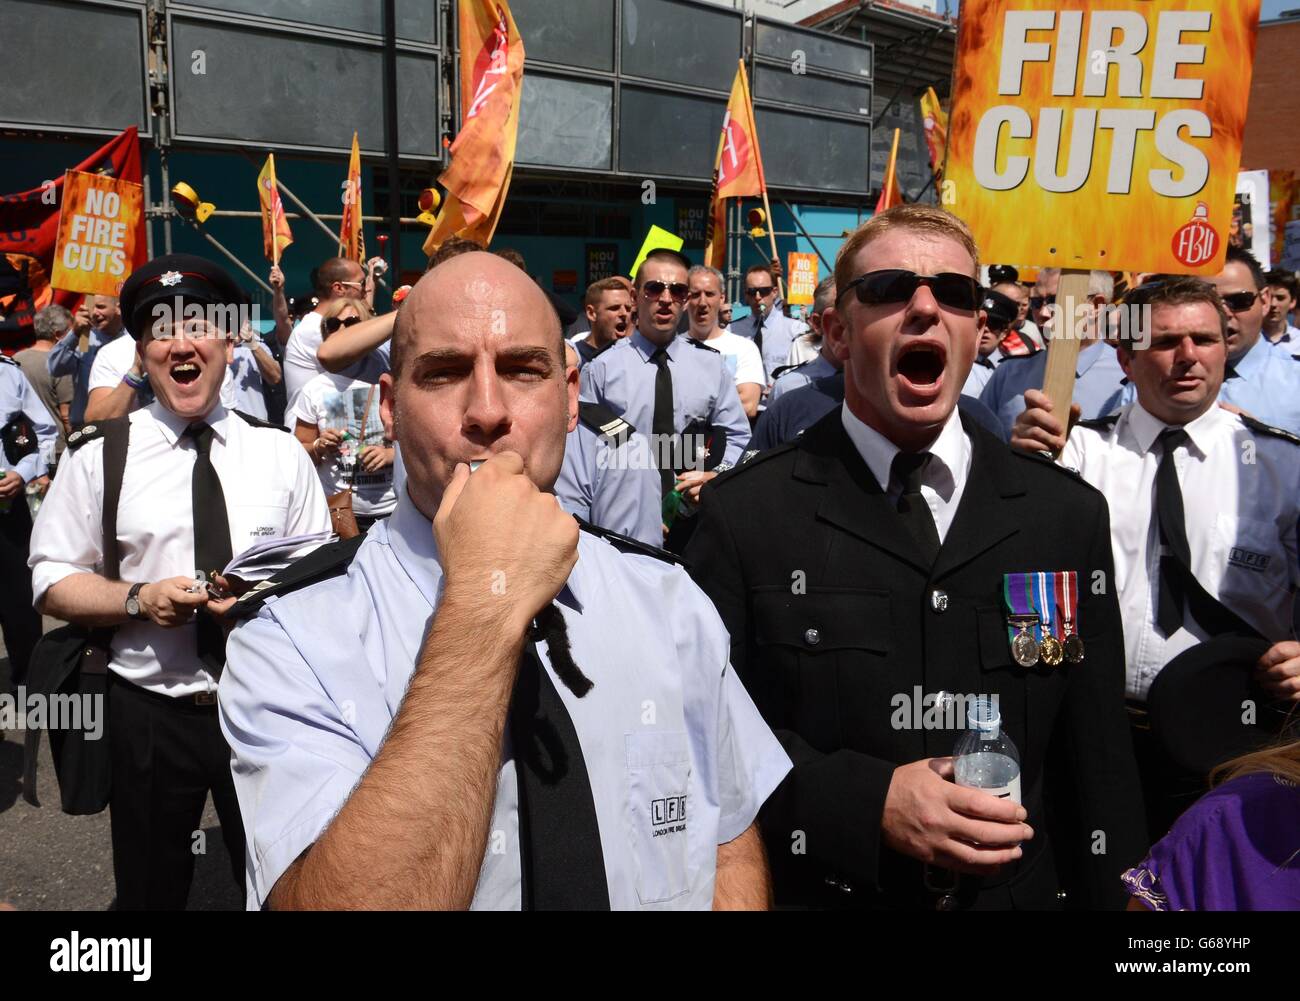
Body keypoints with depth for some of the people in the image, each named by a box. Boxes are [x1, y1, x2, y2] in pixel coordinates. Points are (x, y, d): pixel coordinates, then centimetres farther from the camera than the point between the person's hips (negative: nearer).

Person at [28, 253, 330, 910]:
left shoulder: (281, 452, 2)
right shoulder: (99, 456, -2)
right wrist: (139, 599, -16)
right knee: (149, 891, 17)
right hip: (149, 713, 0)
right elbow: (51, 582, 1)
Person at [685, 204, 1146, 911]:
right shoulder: (745, 513, -10)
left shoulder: (1069, 515, -2)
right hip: (816, 893, -2)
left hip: (1018, 890, 3)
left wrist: (1108, 894, -1)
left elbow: (1097, 760, 1)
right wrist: (867, 803, -21)